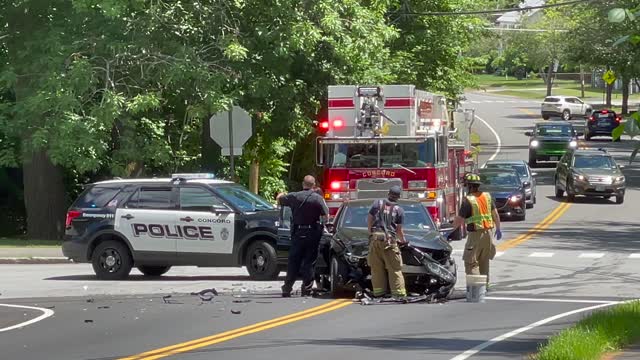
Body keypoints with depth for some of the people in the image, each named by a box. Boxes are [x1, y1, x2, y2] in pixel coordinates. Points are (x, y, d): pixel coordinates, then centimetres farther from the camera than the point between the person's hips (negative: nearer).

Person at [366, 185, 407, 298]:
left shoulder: (377, 203, 12)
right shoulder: (399, 210, 6)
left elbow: (369, 219, 13)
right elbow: (399, 229, 7)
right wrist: (403, 240, 22)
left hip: (375, 238, 2)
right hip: (389, 239, -2)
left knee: (377, 268, 6)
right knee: (394, 269, 0)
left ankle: (378, 293, 4)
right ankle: (399, 293, -4)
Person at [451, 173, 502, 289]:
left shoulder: (468, 200, -14)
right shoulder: (487, 196, 5)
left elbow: (459, 219, -11)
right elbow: (495, 214, 12)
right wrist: (498, 228, 23)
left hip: (475, 234, -6)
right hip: (488, 232, 6)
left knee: (471, 262, -2)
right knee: (484, 261, 19)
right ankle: (485, 284, 24)